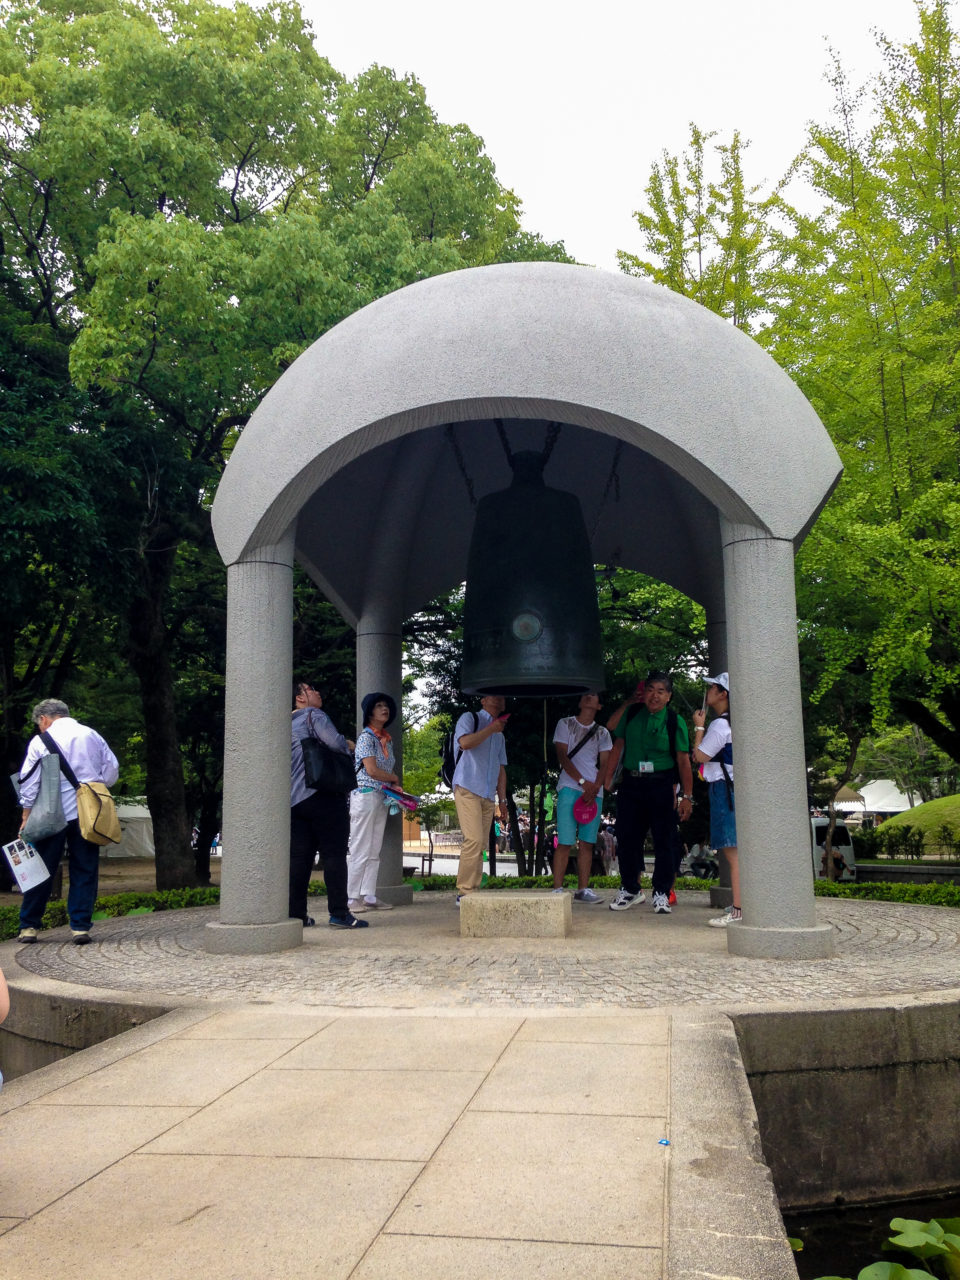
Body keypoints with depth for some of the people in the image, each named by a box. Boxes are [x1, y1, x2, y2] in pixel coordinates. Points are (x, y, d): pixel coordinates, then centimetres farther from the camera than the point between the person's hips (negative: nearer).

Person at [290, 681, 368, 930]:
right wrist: (349, 744, 2)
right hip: (323, 795, -7)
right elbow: (335, 741, -18)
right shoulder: (314, 715, -3)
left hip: (294, 801, 7)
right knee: (334, 854, -4)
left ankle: (295, 914, 7)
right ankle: (339, 913, -5)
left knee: (298, 857, 7)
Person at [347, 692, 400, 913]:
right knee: (360, 851, -7)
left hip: (382, 797, 8)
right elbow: (371, 770, -16)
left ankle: (369, 896, 13)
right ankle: (351, 898, -2)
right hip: (365, 794, -8)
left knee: (374, 851, 9)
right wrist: (394, 779, -2)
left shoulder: (387, 739, 16)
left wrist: (395, 788, 1)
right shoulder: (366, 737, -9)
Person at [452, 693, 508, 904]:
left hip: (488, 794, 7)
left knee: (481, 845, 1)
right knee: (474, 839, -17)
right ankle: (464, 892, -14)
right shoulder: (469, 718, 6)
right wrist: (491, 729, -8)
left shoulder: (499, 735, 26)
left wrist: (503, 800, 18)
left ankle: (472, 891, 3)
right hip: (467, 789, -7)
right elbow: (465, 742, -15)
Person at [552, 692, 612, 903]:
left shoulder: (602, 733, 16)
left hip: (594, 792, 3)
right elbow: (562, 756, -1)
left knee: (587, 842, 2)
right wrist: (582, 782, -10)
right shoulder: (565, 724, 8)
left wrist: (594, 788, -10)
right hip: (570, 788, -3)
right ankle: (557, 889, -6)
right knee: (565, 842, -8)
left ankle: (583, 890, 6)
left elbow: (604, 764, 7)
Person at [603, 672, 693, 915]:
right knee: (627, 838, 7)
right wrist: (607, 777, 5)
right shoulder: (631, 713, 6)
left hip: (662, 786, -3)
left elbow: (683, 760, -3)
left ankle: (661, 893, 12)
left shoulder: (675, 721, -2)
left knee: (664, 841, 0)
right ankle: (630, 890, 22)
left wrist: (687, 796, -7)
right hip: (630, 784, 3)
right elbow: (618, 744, 12)